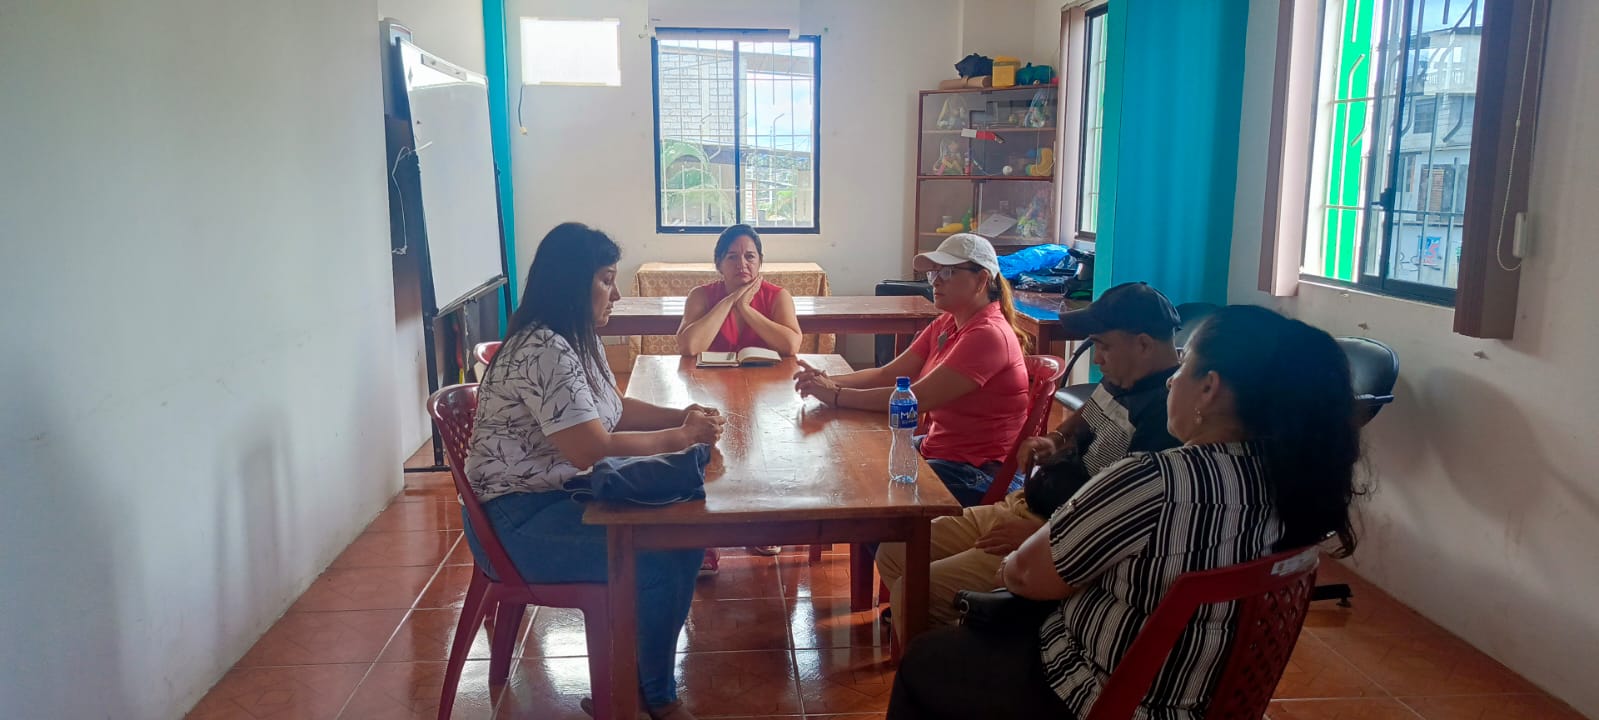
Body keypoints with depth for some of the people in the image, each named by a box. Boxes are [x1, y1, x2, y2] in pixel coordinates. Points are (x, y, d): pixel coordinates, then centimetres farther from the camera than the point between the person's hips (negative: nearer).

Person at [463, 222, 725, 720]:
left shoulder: (577, 341, 7)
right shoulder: (544, 351, -24)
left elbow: (613, 410, 19)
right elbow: (592, 450, -29)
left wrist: (680, 416, 3)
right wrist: (678, 438, -18)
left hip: (564, 494, 10)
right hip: (519, 519, -10)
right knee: (661, 562, -20)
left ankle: (641, 676, 13)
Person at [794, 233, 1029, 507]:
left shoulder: (989, 335, -22)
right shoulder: (946, 324, 8)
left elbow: (917, 398, -28)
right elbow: (888, 374, 1)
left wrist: (836, 396, -26)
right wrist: (829, 382, -16)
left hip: (974, 474, -8)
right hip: (936, 448, 8)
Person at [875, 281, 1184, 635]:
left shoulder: (1165, 412, -22)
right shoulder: (1121, 380, 8)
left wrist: (1037, 535, -21)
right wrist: (1055, 440, 8)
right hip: (1021, 506, 11)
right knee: (893, 554, 8)